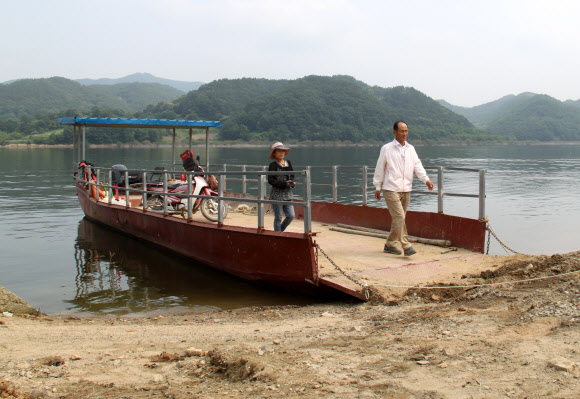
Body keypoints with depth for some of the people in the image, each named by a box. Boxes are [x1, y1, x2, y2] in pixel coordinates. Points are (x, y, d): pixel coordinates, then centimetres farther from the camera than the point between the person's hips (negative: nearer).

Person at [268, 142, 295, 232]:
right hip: (277, 195, -5)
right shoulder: (273, 165, -6)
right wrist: (284, 184, -18)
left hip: (287, 194, 6)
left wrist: (292, 182, -4)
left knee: (291, 216, 1)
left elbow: (292, 176, 19)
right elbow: (270, 180, -12)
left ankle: (280, 230, 24)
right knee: (278, 217, -1)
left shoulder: (288, 163, 11)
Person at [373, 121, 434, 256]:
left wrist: (426, 179, -12)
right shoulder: (387, 149, -2)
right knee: (399, 217, -13)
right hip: (391, 189, -5)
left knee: (398, 219, 10)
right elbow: (380, 168, 2)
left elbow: (417, 165, 4)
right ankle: (406, 246, -13)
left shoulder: (410, 149, 11)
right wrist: (378, 187, 1)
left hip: (406, 189, 5)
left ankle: (390, 244, 22)